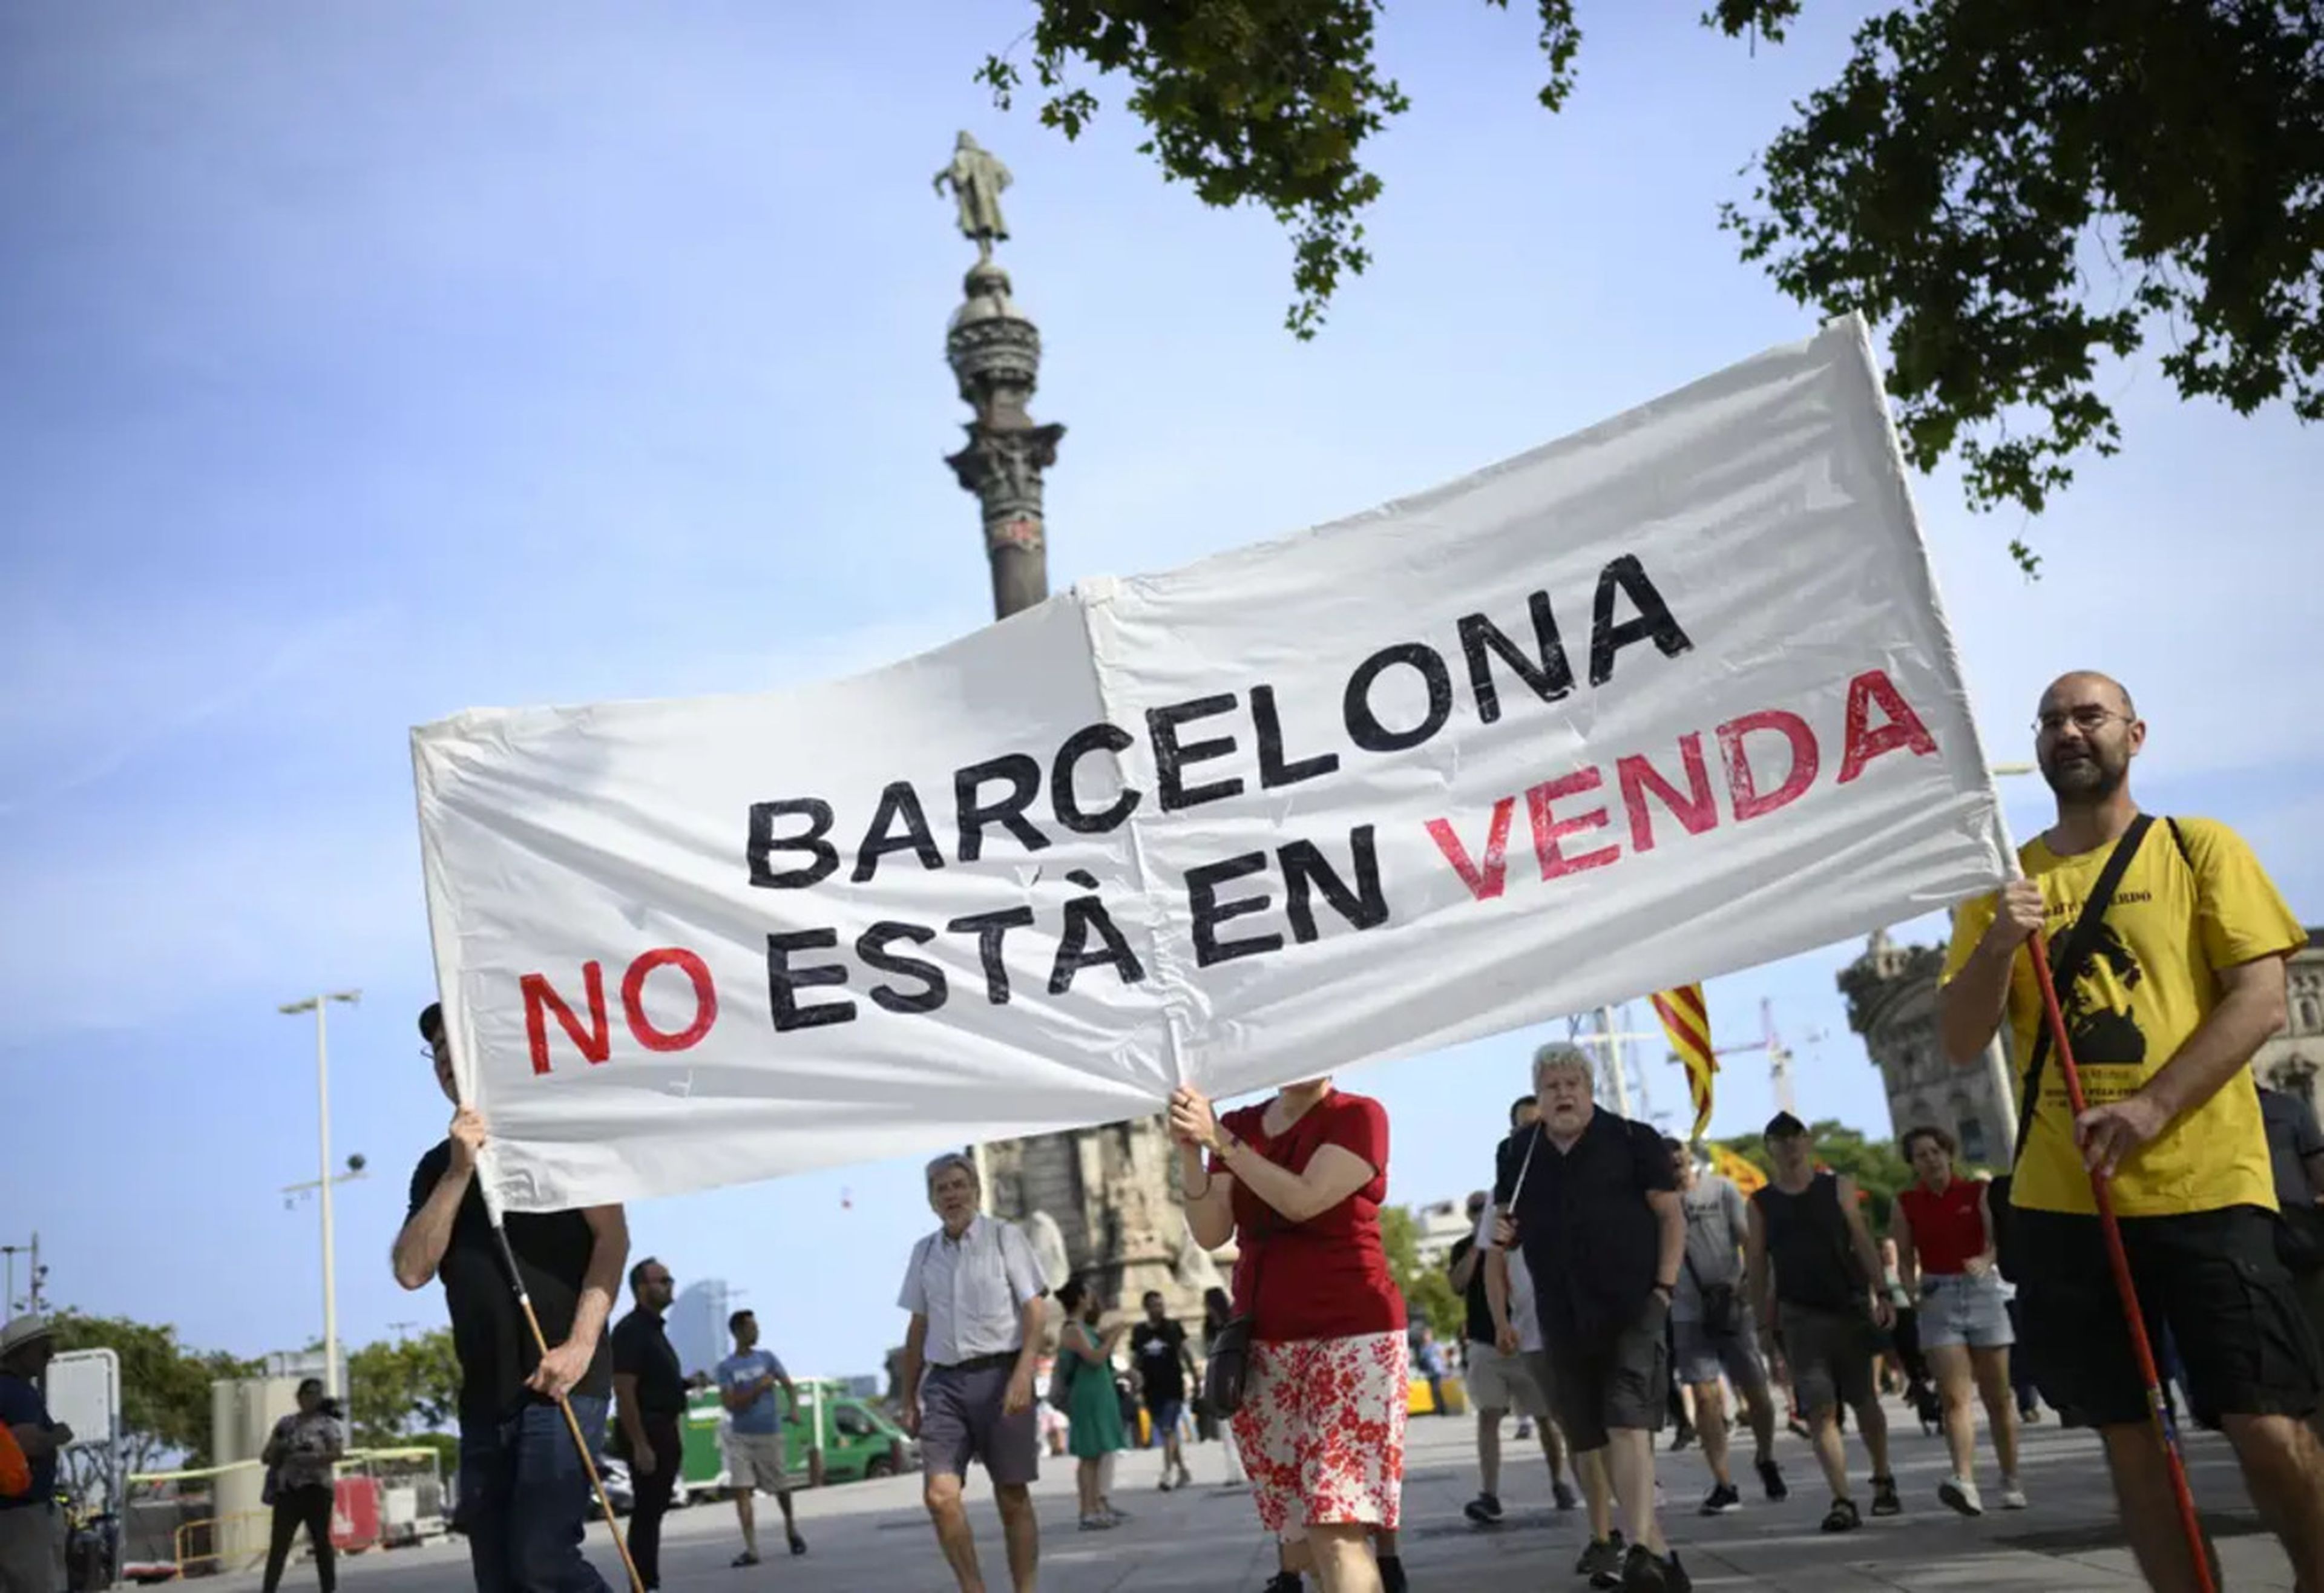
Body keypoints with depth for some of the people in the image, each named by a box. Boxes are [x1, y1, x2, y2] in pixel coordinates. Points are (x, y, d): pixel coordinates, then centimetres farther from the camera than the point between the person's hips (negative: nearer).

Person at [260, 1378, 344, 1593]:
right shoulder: (286, 1424, 14)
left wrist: (309, 1459, -20)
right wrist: (275, 1449, -7)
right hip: (287, 1491, 3)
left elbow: (338, 1453, -10)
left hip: (316, 1489, -3)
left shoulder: (327, 1423, 3)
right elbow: (265, 1456, 15)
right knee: (278, 1545, -1)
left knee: (321, 1542, 0)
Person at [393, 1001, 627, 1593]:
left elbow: (612, 1238, -6)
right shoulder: (436, 1167, 16)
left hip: (560, 1381, -5)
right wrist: (459, 1173, -9)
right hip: (485, 1395, 5)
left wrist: (581, 1345, -17)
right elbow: (412, 1271, 1)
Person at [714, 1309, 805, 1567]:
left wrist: (793, 1410, -17)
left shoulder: (767, 1357, 3)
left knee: (781, 1487, 10)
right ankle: (751, 1549, -10)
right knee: (741, 1490, -12)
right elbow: (731, 1405, -10)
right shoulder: (726, 1367, -3)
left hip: (770, 1434, 1)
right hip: (740, 1437, -1)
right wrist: (758, 1388, -17)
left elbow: (789, 1386, 1)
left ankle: (791, 1529, 36)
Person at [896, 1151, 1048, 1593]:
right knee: (939, 1494, -12)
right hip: (944, 1382, 3)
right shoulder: (924, 1252, 14)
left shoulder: (1005, 1238, 2)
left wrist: (1023, 1373, -17)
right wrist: (909, 1398, 16)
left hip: (998, 1375, -3)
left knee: (1012, 1497, 1)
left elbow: (1036, 1310, -4)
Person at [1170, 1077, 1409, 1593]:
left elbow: (1304, 1200, -18)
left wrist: (1220, 1139, -19)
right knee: (1300, 1530, 5)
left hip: (1351, 1336, -5)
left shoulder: (1358, 1116, -3)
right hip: (1264, 1346, 5)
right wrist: (1191, 1153, -16)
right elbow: (1210, 1234, -1)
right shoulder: (1238, 1126, 10)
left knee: (1335, 1528, -15)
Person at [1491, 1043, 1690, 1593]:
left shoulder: (1631, 1140, 0)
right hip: (1562, 1316, 5)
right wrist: (1504, 1235, -2)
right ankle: (1657, 1549, 21)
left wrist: (1665, 1287, -10)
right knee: (1589, 1439, 9)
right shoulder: (1520, 1156, 11)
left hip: (1631, 1306, -5)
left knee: (1627, 1423, -17)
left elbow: (1672, 1217, 1)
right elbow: (1511, 1227, 21)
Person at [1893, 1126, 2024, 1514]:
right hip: (1937, 1299, 0)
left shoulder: (1977, 1191, 3)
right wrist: (1912, 1290, -13)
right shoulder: (1906, 1203, 5)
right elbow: (1905, 1258, 6)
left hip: (1982, 1291, 0)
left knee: (1997, 1396, 7)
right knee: (1954, 1397, -12)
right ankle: (1965, 1481, -24)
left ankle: (2011, 1482, 20)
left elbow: (1999, 1236, -9)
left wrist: (1985, 1261, -30)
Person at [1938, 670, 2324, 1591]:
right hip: (2060, 1200, 3)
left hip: (2204, 1187, -2)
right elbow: (1959, 1046, 7)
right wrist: (1997, 944, -12)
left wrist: (2150, 1108, -18)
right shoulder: (2003, 880, 11)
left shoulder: (2199, 849, 5)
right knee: (2129, 1436, 6)